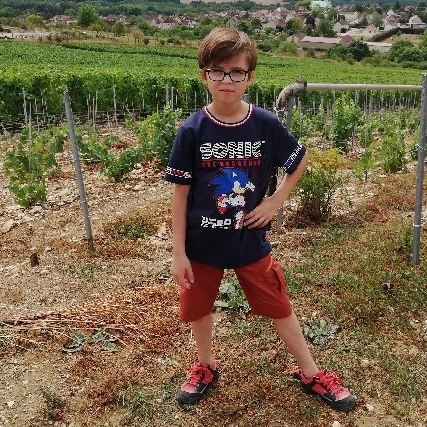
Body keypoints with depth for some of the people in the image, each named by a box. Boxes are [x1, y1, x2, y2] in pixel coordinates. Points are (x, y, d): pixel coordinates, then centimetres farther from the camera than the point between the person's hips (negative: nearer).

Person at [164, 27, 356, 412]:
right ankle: (206, 367, 44)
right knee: (198, 308, 16)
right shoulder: (191, 131, -13)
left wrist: (276, 201, -3)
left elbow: (301, 161, 7)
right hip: (202, 243, 0)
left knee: (279, 308, 12)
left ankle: (311, 374, 34)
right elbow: (180, 193, -8)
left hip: (250, 240, 0)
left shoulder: (266, 125, -11)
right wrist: (178, 252, -9)